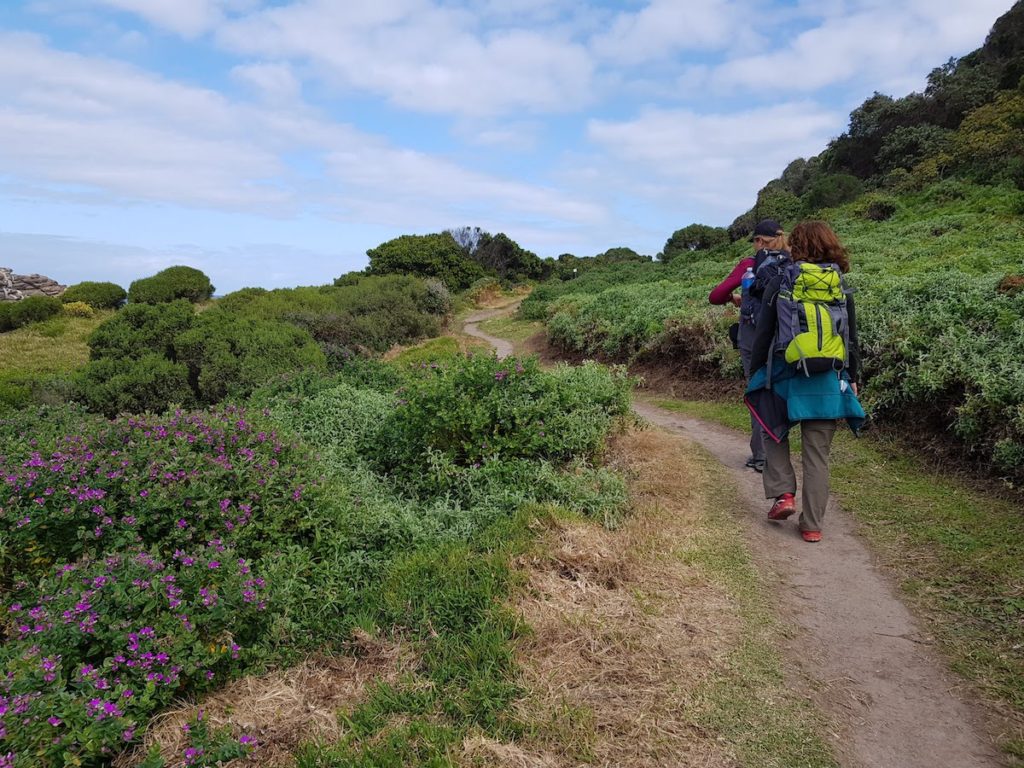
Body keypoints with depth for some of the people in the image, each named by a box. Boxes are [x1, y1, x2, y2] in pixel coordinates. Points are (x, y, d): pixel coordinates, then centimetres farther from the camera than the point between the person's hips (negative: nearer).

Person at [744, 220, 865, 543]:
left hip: (785, 378, -2)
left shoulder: (780, 283, -4)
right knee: (817, 456, 8)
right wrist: (852, 378, 18)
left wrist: (755, 372, 8)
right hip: (828, 383, 2)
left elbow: (764, 334, -2)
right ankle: (812, 525, 13)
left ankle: (783, 494, 8)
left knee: (774, 433, 22)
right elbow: (851, 340, 8)